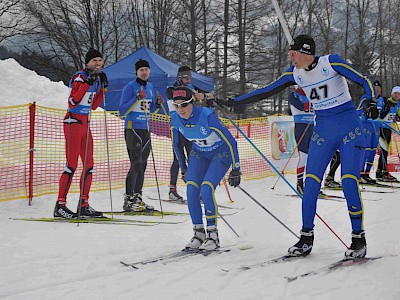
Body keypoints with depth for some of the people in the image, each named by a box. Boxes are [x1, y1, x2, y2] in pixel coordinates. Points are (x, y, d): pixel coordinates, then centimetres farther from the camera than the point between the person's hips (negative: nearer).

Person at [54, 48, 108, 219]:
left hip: (85, 124, 9)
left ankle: (83, 205, 11)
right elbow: (72, 102, -21)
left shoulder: (95, 79, 14)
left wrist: (103, 88, 9)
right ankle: (60, 205, -10)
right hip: (73, 122, -9)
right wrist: (87, 83, -24)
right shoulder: (79, 77, -10)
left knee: (89, 165, 6)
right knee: (72, 165, -12)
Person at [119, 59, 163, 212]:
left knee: (142, 164, 9)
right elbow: (122, 111, -13)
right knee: (136, 164, -12)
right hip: (133, 129, -7)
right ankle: (128, 200, -8)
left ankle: (137, 197, 15)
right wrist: (137, 99, -23)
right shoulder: (130, 87, -8)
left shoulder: (150, 87, 14)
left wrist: (157, 103, 3)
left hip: (146, 130, 7)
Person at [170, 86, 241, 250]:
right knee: (191, 189, -14)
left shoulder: (207, 116, -33)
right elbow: (176, 143, 5)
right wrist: (183, 168, 10)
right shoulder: (175, 119, -15)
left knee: (206, 189, -23)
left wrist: (236, 169, -22)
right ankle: (198, 233, -1)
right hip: (199, 153, 5)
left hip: (221, 153, -5)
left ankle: (213, 235, -12)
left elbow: (231, 141, -25)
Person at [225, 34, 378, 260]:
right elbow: (265, 92, 7)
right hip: (323, 132, 5)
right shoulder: (295, 74, 4)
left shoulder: (331, 62, -12)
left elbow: (364, 80, -10)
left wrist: (371, 102, -29)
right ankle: (307, 237, 7)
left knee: (349, 182, -14)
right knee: (311, 184, -4)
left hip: (350, 129, -5)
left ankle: (359, 239, -3)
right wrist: (229, 102, 5)